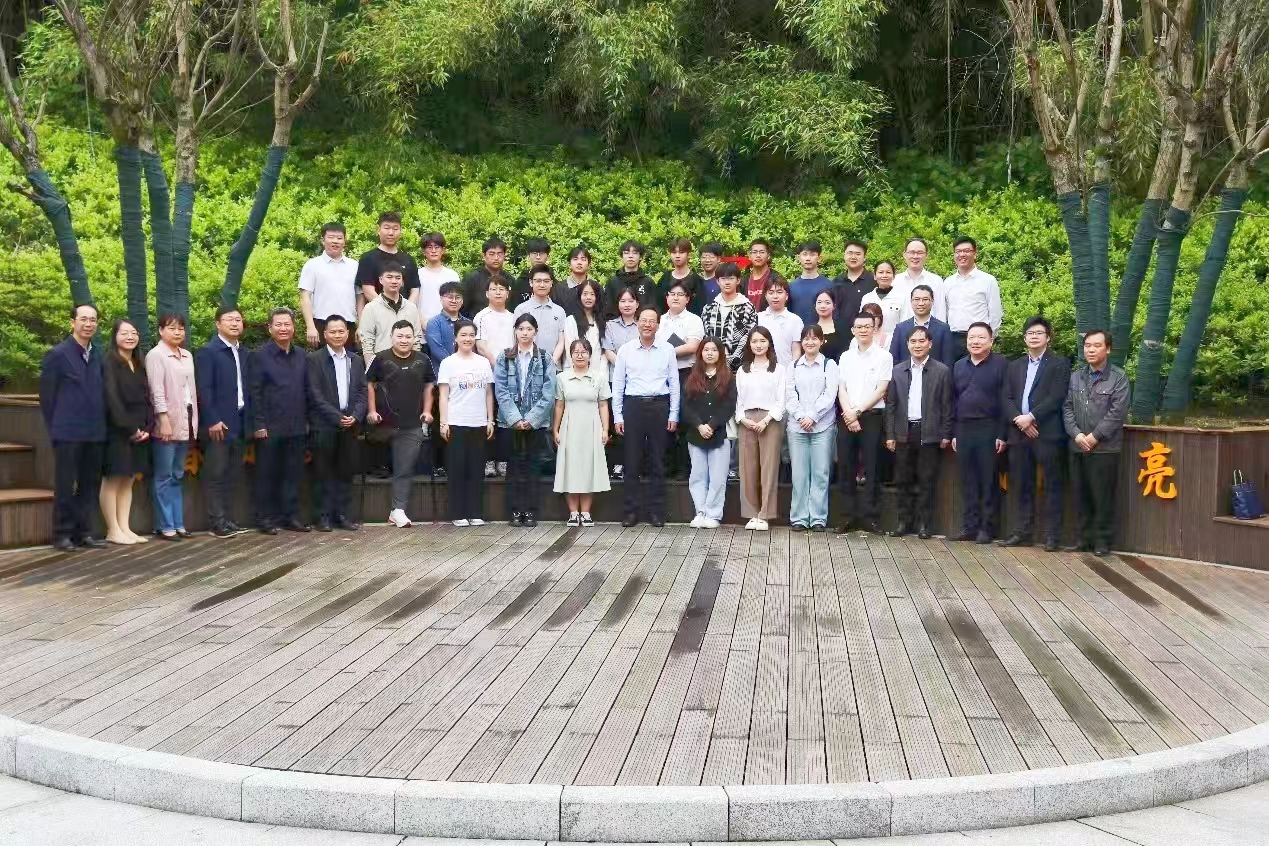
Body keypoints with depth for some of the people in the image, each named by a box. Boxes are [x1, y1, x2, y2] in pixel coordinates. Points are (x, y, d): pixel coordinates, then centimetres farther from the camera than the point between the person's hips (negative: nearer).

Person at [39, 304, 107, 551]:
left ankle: (83, 532, 16)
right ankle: (62, 534, 7)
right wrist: (55, 428, -3)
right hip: (68, 433, -5)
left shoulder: (98, 357, 11)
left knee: (90, 485, 8)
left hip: (95, 433, 5)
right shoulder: (57, 355, -4)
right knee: (65, 486, 0)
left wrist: (100, 425, 8)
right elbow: (46, 396, -3)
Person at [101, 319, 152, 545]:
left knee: (128, 480, 7)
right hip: (117, 431, -7)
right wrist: (130, 428, -16)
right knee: (112, 480, -2)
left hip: (139, 431, 7)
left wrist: (147, 428, -2)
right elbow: (112, 399, -13)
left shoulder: (139, 365, 14)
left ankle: (124, 528, 9)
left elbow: (146, 398, 11)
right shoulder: (109, 363, -6)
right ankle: (113, 531, 1)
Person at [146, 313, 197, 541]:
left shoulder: (188, 356, 13)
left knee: (177, 476, 11)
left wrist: (194, 421, 10)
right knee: (164, 477, -1)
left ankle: (178, 523, 15)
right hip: (167, 423, -6)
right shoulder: (155, 355, -6)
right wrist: (164, 420, -19)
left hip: (185, 423, 6)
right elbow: (157, 390, -13)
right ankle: (165, 525, 2)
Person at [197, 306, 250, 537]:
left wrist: (249, 420, 7)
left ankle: (224, 517, 17)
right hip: (218, 424, -7)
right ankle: (216, 521, 2)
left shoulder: (243, 353, 15)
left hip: (239, 423, 7)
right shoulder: (207, 352, -5)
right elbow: (204, 389, -12)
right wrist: (213, 421, -17)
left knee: (232, 473, 9)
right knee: (215, 474, -2)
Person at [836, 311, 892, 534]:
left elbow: (881, 391, -4)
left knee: (871, 466, -2)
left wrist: (857, 411, -9)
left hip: (872, 416, -3)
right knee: (845, 465, 3)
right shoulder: (846, 357, 13)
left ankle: (870, 515, 3)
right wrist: (848, 414, -7)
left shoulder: (883, 356, 1)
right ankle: (851, 513, 11)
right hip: (847, 417, 4)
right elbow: (841, 389, 7)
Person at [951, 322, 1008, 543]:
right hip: (963, 429, 5)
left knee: (988, 481, 0)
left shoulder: (1000, 365, -3)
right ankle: (969, 526, 13)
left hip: (989, 430, -5)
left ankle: (987, 527, 6)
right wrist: (953, 433, 10)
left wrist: (1002, 434, -12)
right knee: (967, 482, 7)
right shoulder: (959, 366, 14)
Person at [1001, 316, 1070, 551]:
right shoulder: (1015, 366, 19)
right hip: (1019, 433, 5)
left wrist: (1031, 417, -15)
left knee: (1051, 485, -2)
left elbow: (1056, 398, -8)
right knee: (1021, 485, 6)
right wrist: (1019, 420, -7)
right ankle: (1022, 532, 13)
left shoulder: (1059, 364, 3)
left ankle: (1051, 534, 0)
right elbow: (1006, 398, 10)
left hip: (1047, 433, -5)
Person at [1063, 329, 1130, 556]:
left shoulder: (1118, 378, -2)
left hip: (1105, 449, -5)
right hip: (1078, 448, 5)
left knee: (1103, 497, -2)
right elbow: (1067, 408, 8)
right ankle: (1084, 539, 17)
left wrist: (1094, 436, -13)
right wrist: (1077, 435, -7)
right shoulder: (1075, 376, 13)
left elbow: (1117, 413, -10)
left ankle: (1102, 541, 6)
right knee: (1082, 497, 9)